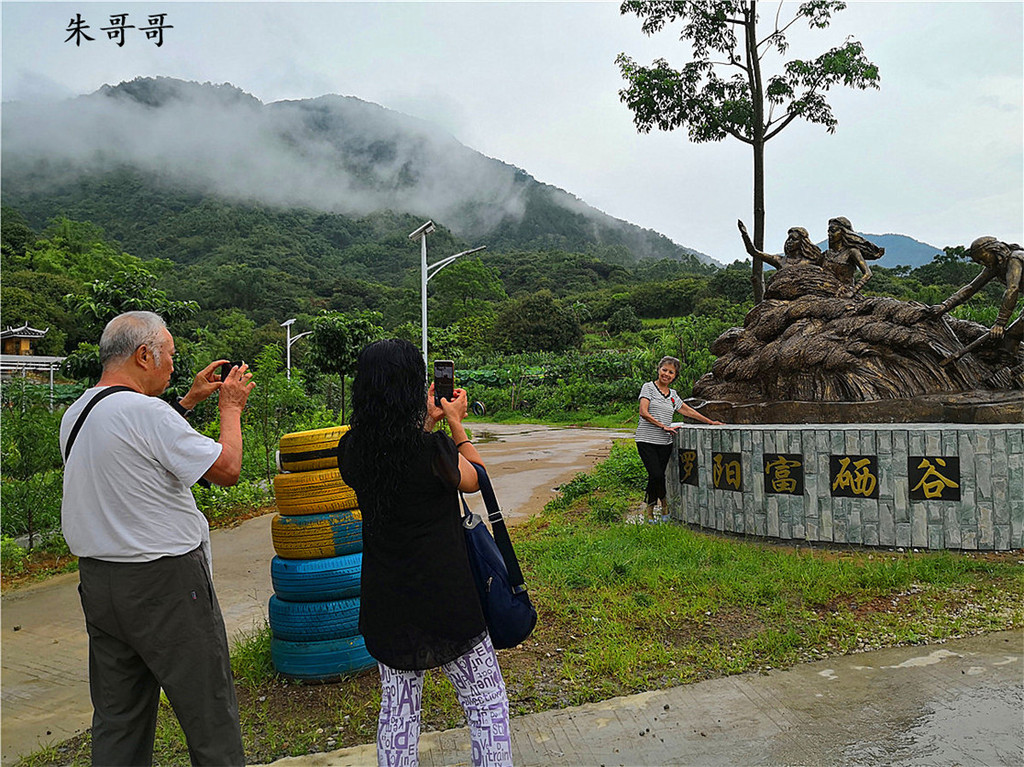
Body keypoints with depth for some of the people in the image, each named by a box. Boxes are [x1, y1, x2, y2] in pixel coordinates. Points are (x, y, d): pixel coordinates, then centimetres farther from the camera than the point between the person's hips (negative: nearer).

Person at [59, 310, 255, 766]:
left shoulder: (75, 414, 8)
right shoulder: (145, 411, -20)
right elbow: (227, 469, -16)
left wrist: (188, 402, 22)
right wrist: (231, 408, -2)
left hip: (97, 581, 9)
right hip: (165, 583, -9)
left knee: (117, 716, 18)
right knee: (209, 712, 5)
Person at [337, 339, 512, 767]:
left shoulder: (351, 449, -6)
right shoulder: (433, 448, -21)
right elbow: (473, 479, 0)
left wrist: (426, 424, 16)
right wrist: (454, 424, 10)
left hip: (385, 602, 5)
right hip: (447, 599, -5)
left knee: (397, 709, 19)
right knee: (487, 703, 13)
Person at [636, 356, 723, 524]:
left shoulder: (673, 394, 15)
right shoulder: (649, 387, -1)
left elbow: (688, 411, 24)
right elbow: (644, 413, -11)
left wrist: (710, 422, 25)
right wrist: (664, 426, -12)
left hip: (665, 442, 5)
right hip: (647, 440, -5)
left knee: (657, 476, 2)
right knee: (656, 475, -16)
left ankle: (649, 510, 18)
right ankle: (664, 503, 7)